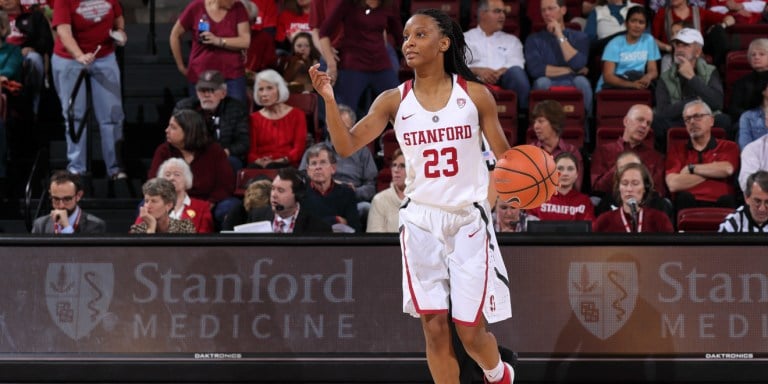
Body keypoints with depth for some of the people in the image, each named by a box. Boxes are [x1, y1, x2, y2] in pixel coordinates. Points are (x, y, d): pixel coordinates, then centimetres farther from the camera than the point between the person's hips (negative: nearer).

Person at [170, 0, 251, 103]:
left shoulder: (238, 8, 0)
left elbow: (246, 41, -7)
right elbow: (175, 35, 6)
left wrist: (218, 41, -21)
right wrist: (181, 66, 8)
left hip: (232, 75, 0)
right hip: (200, 75, 0)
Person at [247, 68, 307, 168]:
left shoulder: (297, 115, 14)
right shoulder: (254, 118, 20)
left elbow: (299, 148, 3)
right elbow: (251, 151, 9)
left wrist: (282, 161, -17)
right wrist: (259, 161, -16)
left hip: (287, 166, -2)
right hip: (260, 165, 2)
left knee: (272, 168, -39)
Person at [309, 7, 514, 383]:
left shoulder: (475, 94, -2)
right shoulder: (394, 101, 1)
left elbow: (504, 155, 4)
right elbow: (347, 145, -5)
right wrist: (329, 100, -20)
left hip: (468, 220, -2)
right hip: (421, 221, 2)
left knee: (470, 330, -1)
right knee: (434, 327, 0)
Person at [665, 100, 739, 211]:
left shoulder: (729, 147, 18)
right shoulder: (677, 151, 19)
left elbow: (727, 169, -6)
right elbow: (673, 185, 0)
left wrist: (690, 168, 5)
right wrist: (713, 170, 2)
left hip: (719, 205, 0)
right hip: (688, 206, 0)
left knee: (727, 200, -35)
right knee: (684, 197, -34)